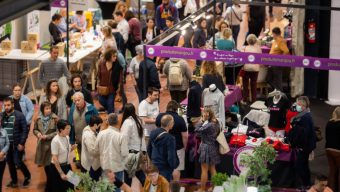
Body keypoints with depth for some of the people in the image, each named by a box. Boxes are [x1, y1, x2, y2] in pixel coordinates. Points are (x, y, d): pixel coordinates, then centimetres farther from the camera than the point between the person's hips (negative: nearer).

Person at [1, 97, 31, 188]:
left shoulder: (19, 115, -10)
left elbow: (25, 130, -9)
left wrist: (21, 143, -13)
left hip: (17, 144, -4)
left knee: (18, 162, -3)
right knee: (10, 163, 11)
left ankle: (27, 176, 22)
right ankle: (14, 180, 26)